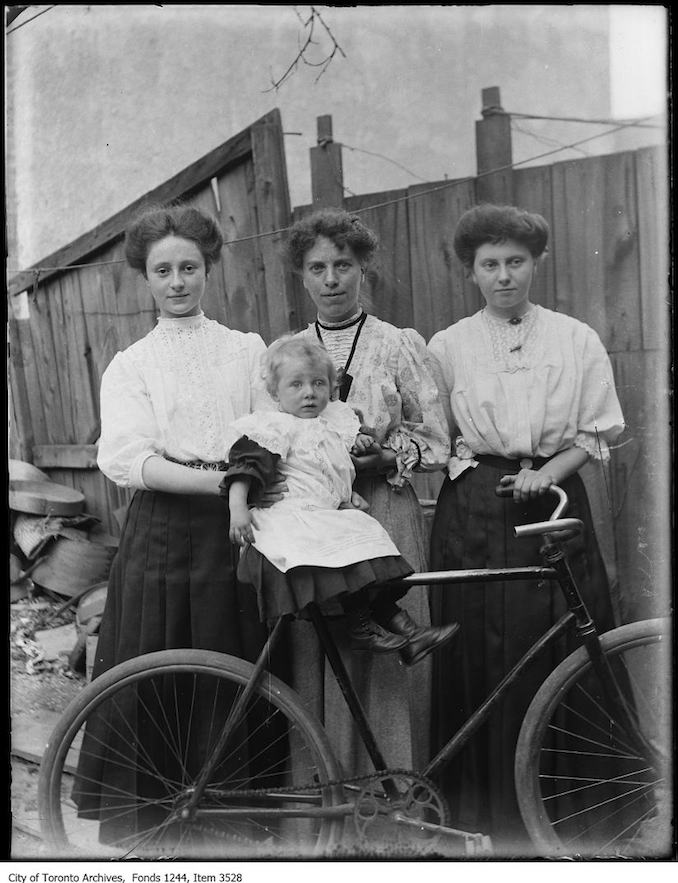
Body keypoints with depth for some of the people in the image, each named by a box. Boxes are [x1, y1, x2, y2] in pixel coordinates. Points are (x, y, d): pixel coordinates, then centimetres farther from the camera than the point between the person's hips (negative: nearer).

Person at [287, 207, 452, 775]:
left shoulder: (401, 345, 2)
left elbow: (435, 445, 1)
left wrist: (379, 452, -14)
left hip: (384, 515, -2)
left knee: (386, 653, -1)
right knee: (314, 653, 3)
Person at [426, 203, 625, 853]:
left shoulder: (576, 339, 6)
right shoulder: (447, 345, 5)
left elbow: (598, 432, 5)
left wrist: (548, 472, -9)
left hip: (553, 503, 1)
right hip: (474, 511, 0)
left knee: (563, 655, 1)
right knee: (483, 658, 1)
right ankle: (492, 810, 15)